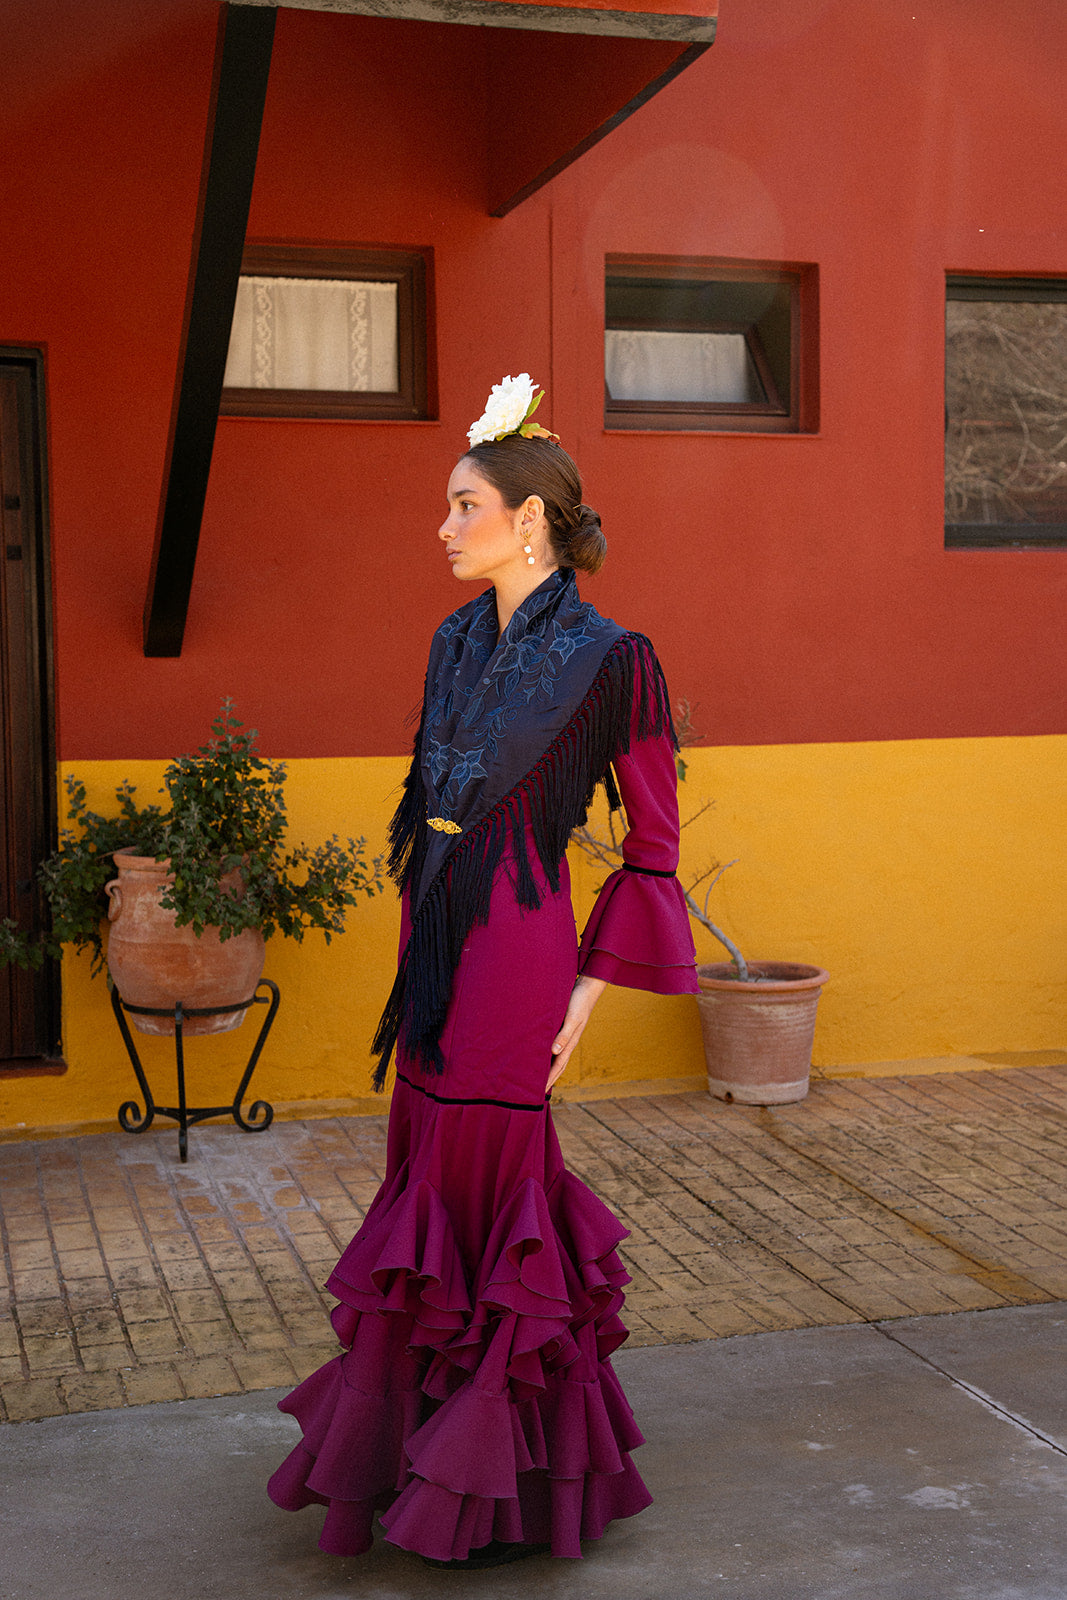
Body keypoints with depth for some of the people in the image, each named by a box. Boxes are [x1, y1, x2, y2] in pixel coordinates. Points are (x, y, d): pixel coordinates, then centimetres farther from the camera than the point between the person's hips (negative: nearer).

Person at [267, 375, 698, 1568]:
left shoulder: (605, 659, -12)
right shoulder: (458, 642, 11)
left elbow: (654, 847, -8)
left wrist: (590, 992, -11)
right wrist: (420, 948, 14)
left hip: (518, 950, -7)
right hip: (439, 942, 8)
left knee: (487, 1191, 0)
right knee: (433, 1185, 15)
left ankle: (504, 1480, 19)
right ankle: (429, 1445, 32)